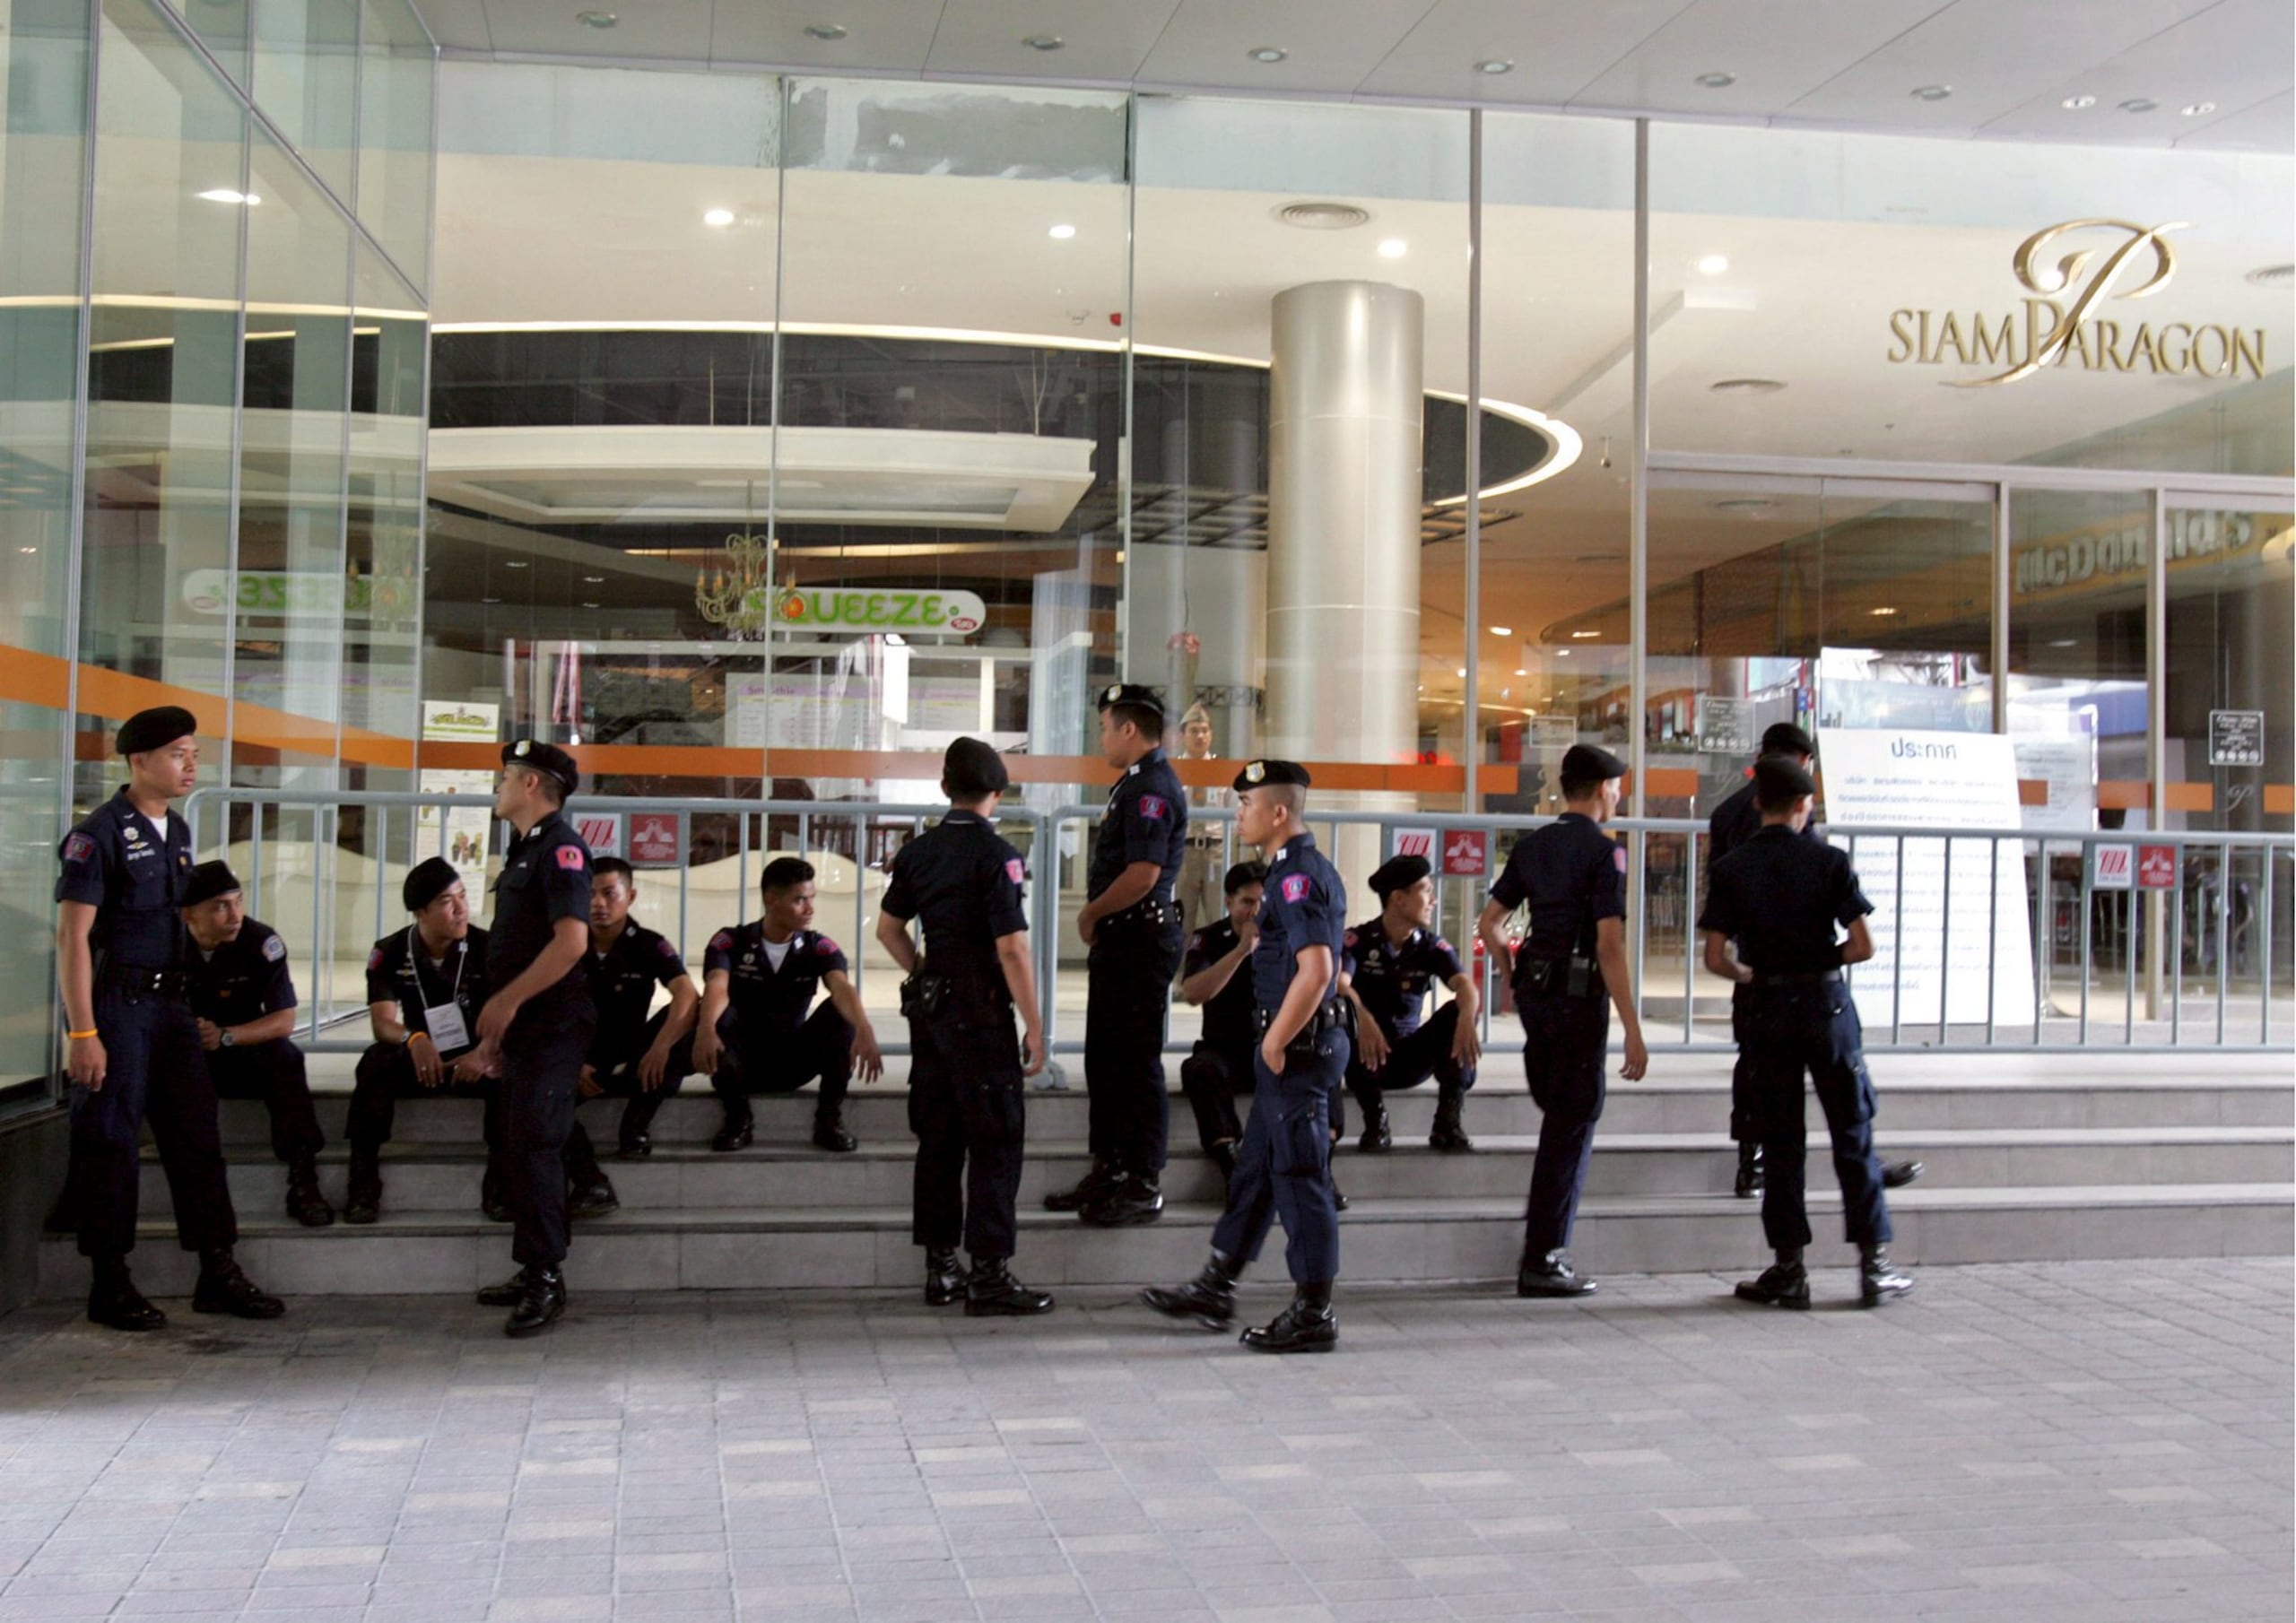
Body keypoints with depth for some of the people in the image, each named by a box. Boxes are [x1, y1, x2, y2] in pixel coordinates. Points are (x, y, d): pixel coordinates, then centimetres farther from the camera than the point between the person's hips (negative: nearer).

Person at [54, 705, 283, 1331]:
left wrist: (187, 1008, 14)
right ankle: (110, 1286, 11)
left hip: (168, 1001, 7)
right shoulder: (99, 834, -10)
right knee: (110, 1145, 0)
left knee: (197, 1137, 7)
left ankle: (217, 1275, 13)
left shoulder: (177, 831, 13)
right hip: (114, 1003, -7)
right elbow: (72, 937, -13)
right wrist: (82, 1033, -18)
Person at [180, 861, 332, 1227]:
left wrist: (225, 1036, -27)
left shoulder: (262, 942, -12)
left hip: (245, 1056, 0)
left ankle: (302, 1179, -31)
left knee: (284, 1056, -31)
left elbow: (284, 1020, -13)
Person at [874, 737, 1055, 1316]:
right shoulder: (995, 855, -13)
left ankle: (940, 1268, 18)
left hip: (930, 1008, 7)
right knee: (996, 1143, -2)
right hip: (981, 1011, -7)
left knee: (938, 1138, 12)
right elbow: (1012, 949, -17)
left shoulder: (919, 850, 9)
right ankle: (990, 1275, -3)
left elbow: (888, 928, 19)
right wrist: (1034, 1028, -11)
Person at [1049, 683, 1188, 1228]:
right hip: (1120, 939, 11)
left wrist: (1091, 915, -12)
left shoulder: (1153, 788, -16)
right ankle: (1108, 1171, 25)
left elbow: (1142, 874, -25)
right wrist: (1097, 918, 8)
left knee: (1138, 1064, -4)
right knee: (1104, 1059, 16)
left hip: (1141, 941, -11)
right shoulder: (1136, 783, 17)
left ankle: (1144, 1185, 3)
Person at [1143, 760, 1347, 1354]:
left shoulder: (1296, 877, -18)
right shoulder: (1315, 871, 14)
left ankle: (1313, 1314, 7)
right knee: (1254, 1169, 16)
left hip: (1297, 1047, -11)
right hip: (1299, 1044, 11)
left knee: (1300, 1177, -2)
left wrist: (1275, 1041, -21)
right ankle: (1215, 1290, 26)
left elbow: (1316, 970, -28)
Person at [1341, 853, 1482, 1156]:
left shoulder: (1432, 946, -3)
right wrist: (1363, 1018, -52)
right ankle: (1375, 1121, -16)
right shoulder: (1358, 941, -11)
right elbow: (1338, 986, -30)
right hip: (1368, 1057, -3)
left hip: (1411, 1058, 3)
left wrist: (1467, 1018, -44)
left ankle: (1448, 1122, -15)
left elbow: (1465, 986, -20)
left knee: (1460, 1012, -21)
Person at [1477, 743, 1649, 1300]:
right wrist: (1633, 1033, -16)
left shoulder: (1531, 846, 10)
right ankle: (1542, 1260, 1)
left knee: (1557, 1113, 21)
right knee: (1571, 1124, -1)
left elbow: (1489, 924, 11)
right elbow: (1610, 947, -17)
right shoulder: (1604, 851, -11)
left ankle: (1544, 1233, 24)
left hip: (1534, 992, 7)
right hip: (1580, 997, -7)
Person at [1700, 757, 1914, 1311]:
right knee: (1853, 1136, 8)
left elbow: (1715, 960, -6)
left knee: (1780, 1142, 7)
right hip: (1826, 1005, -1)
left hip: (1768, 1010, 1)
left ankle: (1790, 1268, 8)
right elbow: (1863, 946, -8)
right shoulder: (1829, 861, -4)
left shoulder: (1730, 870, -1)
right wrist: (1825, 959, 12)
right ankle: (1874, 1264, 10)